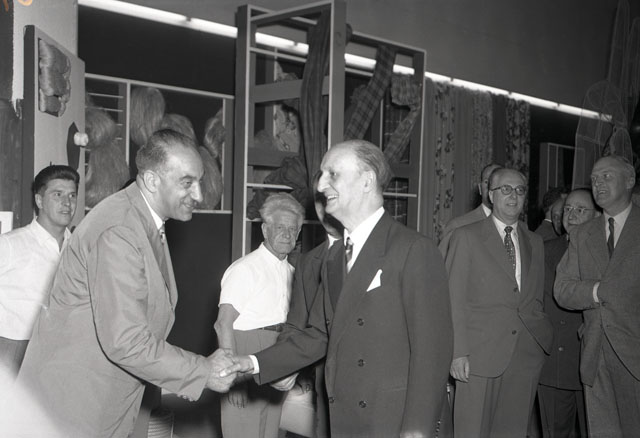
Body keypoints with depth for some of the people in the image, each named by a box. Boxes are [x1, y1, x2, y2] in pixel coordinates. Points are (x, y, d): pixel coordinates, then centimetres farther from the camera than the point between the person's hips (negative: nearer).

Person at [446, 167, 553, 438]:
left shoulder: (534, 242, 16)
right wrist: (458, 352, -11)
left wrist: (541, 335, 5)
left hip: (526, 355, 4)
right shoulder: (467, 236, 2)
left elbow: (536, 299, 20)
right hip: (480, 355, -4)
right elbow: (454, 299, -4)